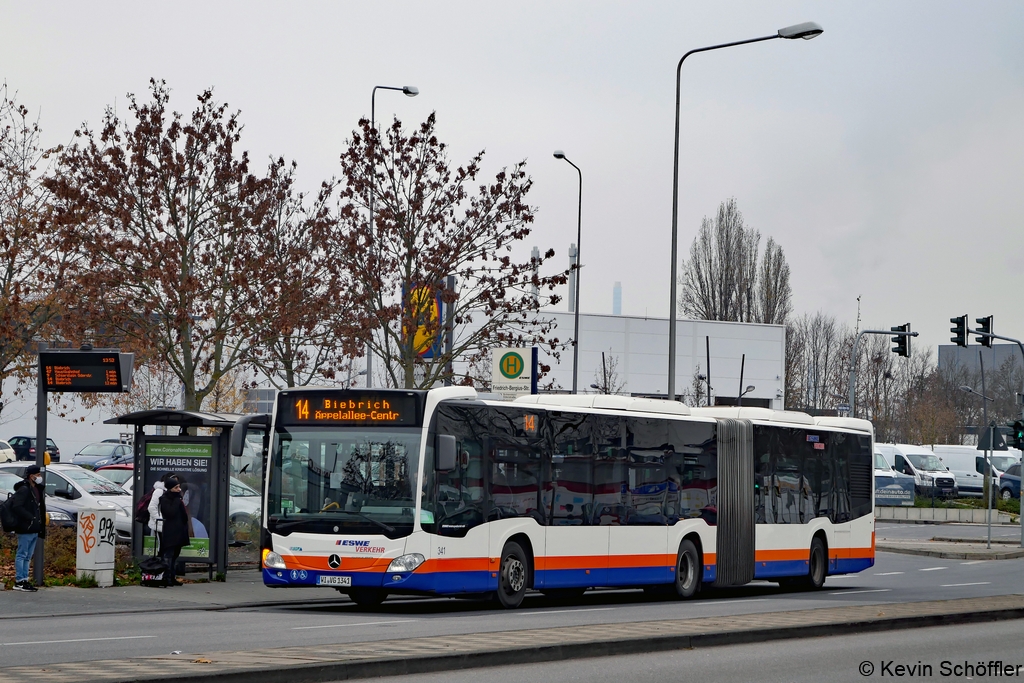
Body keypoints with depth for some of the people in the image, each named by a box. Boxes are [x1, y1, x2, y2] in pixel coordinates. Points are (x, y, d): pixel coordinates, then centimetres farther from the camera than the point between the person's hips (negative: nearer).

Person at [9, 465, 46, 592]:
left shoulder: (37, 490, 16)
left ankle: (25, 579, 17)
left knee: (28, 556, 12)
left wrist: (41, 528, 14)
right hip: (25, 529, -9)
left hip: (34, 529, 9)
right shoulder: (24, 490, -12)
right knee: (22, 555, -5)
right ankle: (19, 581, -4)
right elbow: (16, 507, -21)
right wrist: (30, 518, -22)